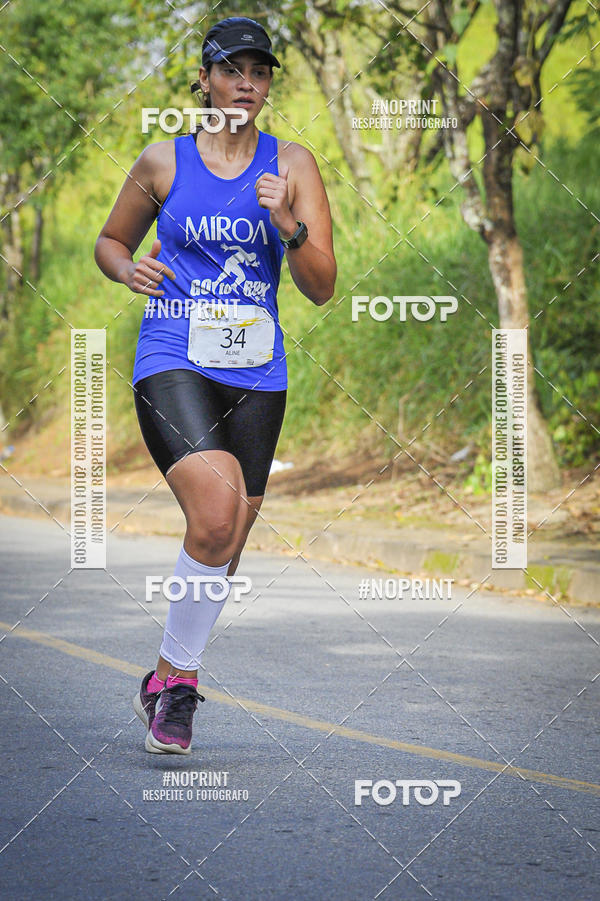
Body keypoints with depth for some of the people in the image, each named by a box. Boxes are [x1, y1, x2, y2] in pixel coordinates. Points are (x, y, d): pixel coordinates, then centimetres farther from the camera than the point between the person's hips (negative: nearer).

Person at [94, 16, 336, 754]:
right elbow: (109, 241, 18)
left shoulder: (292, 165, 6)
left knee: (224, 550, 6)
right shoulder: (162, 163, 3)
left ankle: (167, 681, 28)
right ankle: (179, 674, -6)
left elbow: (322, 288, 2)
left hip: (257, 376, 3)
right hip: (173, 366, -3)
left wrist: (287, 225, -16)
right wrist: (129, 269, -4)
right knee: (215, 513, -25)